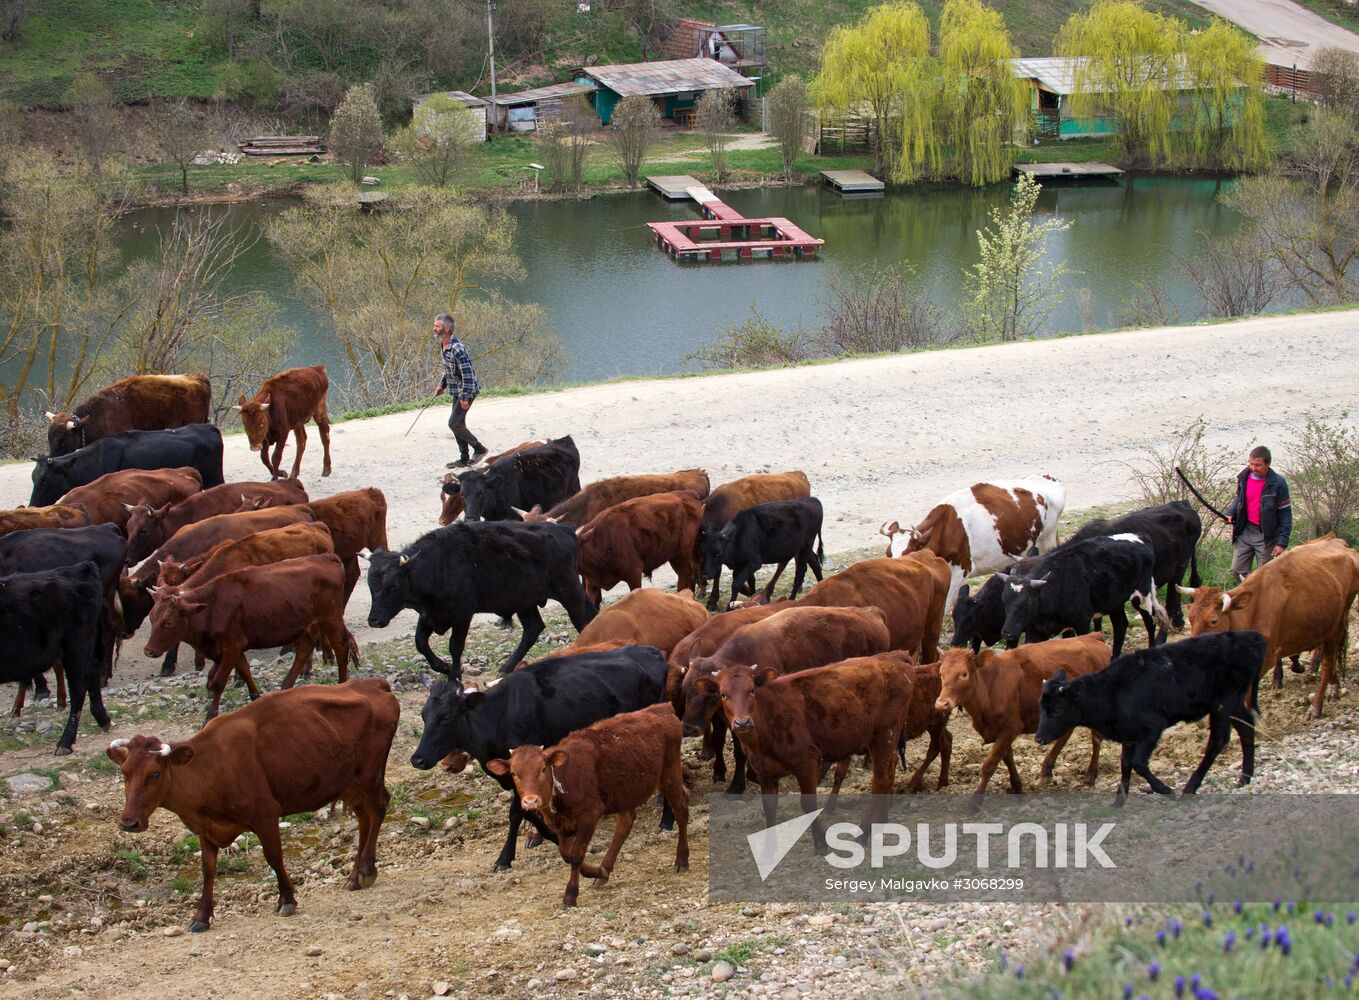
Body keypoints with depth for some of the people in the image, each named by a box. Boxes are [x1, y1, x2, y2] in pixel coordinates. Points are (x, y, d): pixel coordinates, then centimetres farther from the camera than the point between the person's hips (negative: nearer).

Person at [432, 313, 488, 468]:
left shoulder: (457, 348, -26)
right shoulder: (443, 345, 5)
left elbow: (467, 373, -27)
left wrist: (465, 397, -26)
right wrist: (442, 385, 21)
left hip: (467, 390, -9)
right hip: (457, 390, 9)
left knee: (454, 423, -10)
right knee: (458, 424, 11)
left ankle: (479, 449, 4)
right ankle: (464, 459, 19)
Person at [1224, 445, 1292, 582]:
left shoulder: (1277, 483, -14)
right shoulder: (1243, 478, 0)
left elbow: (1285, 515, -10)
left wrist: (1282, 543, -14)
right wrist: (1231, 513, -2)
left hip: (1266, 536, -5)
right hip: (1244, 531, 5)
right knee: (1238, 570, 5)